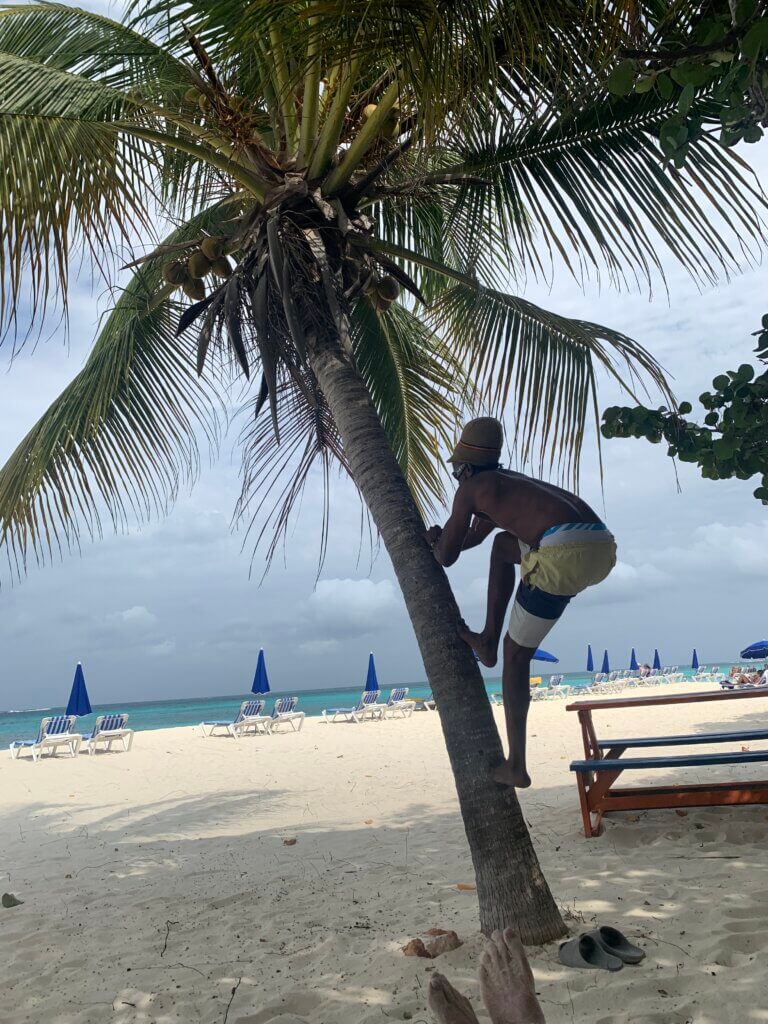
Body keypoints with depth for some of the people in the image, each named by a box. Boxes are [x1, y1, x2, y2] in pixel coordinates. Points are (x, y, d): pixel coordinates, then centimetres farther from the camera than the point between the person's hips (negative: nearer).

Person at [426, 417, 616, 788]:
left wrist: (438, 542, 39)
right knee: (503, 544, 33)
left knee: (516, 655, 12)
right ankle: (488, 640, 34)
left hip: (565, 554, -8)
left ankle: (516, 766, 17)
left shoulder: (470, 488, 11)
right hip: (603, 548, 8)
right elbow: (475, 536, 51)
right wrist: (440, 540, 63)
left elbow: (447, 557, 17)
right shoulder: (507, 482, 34)